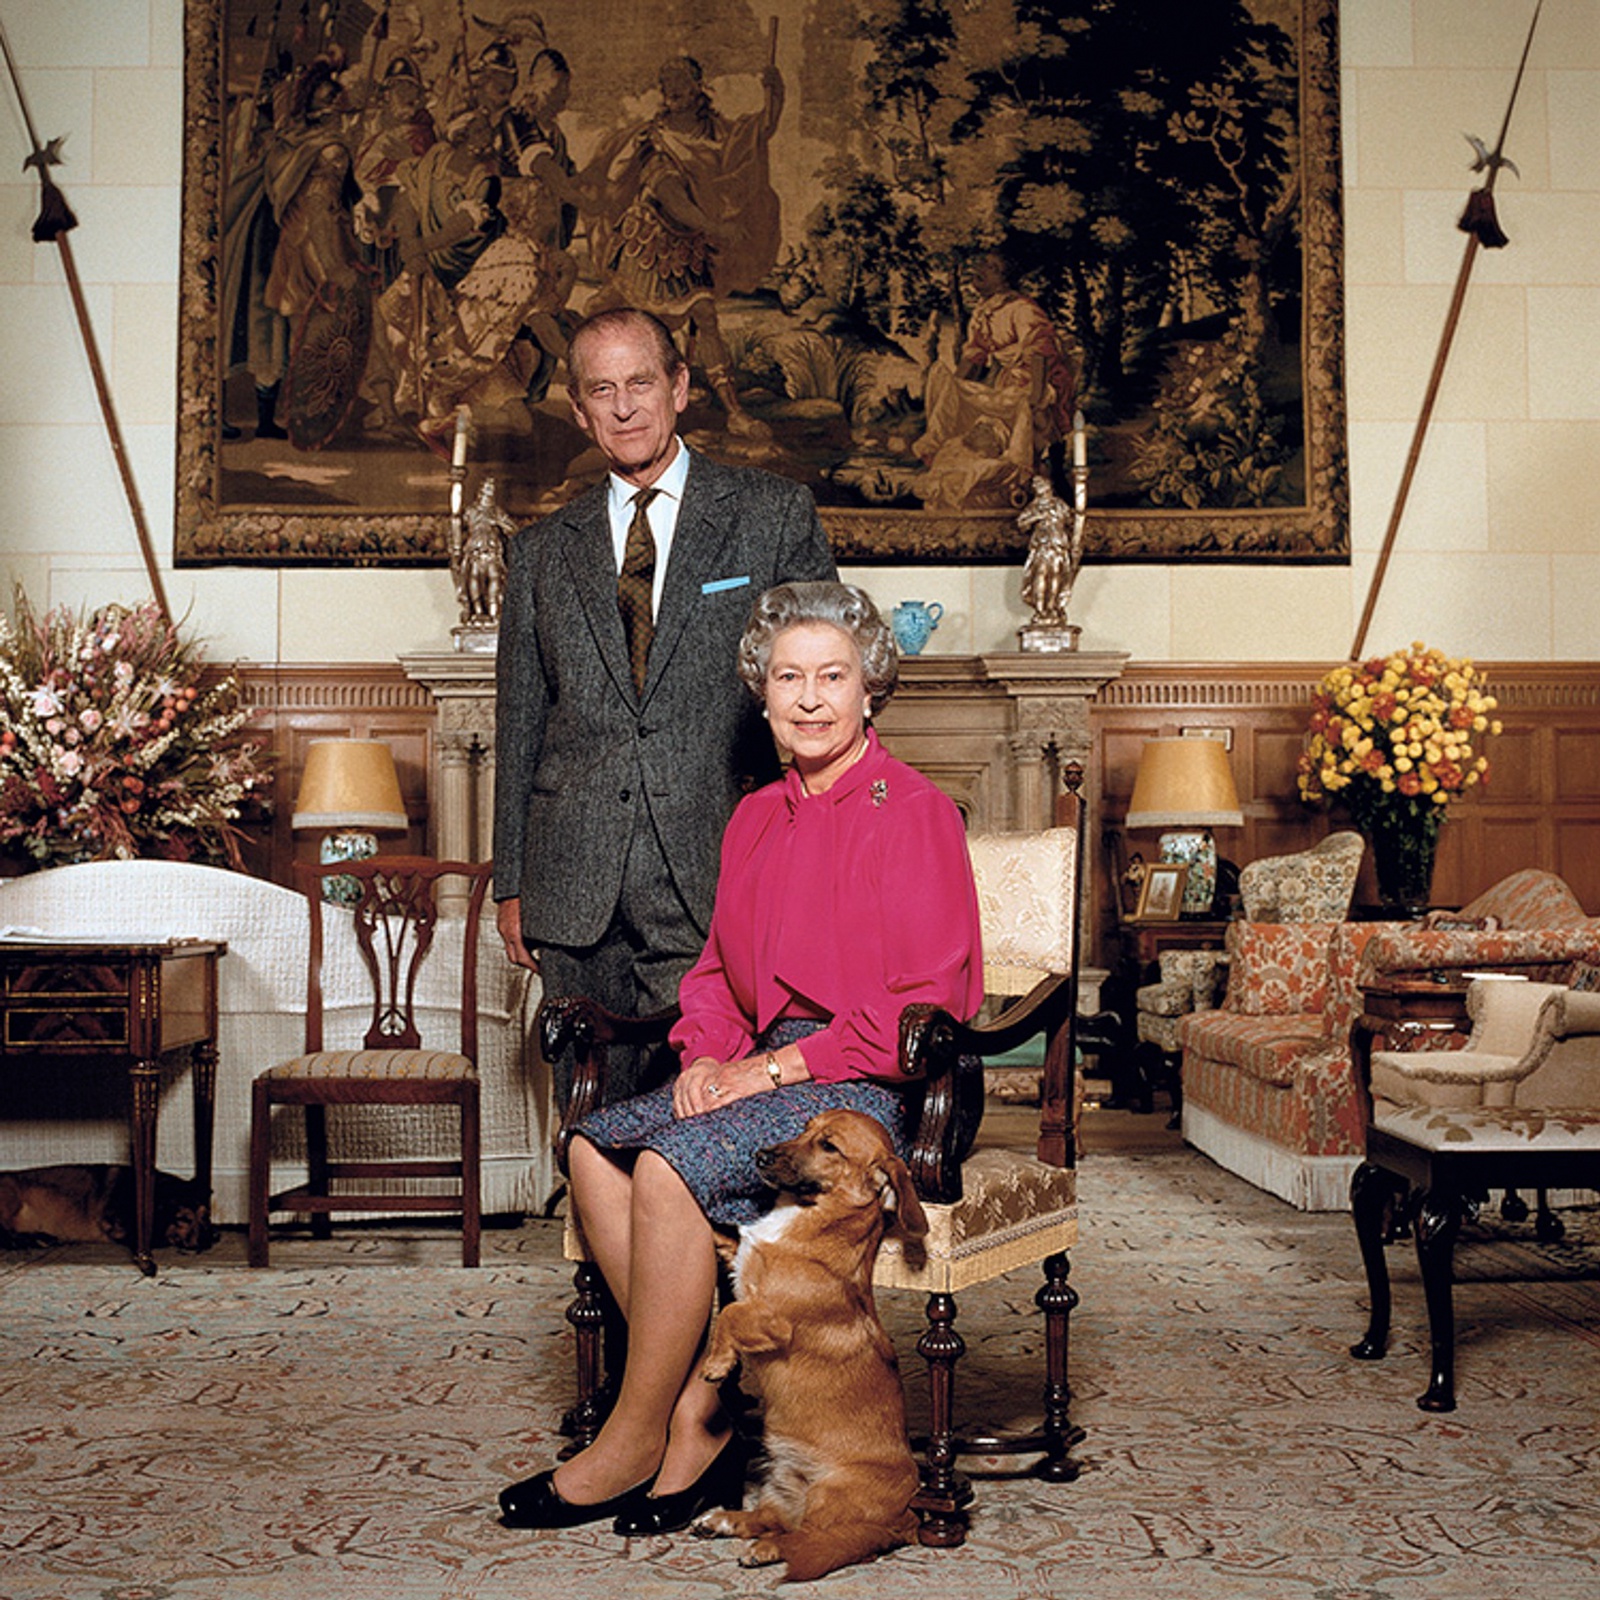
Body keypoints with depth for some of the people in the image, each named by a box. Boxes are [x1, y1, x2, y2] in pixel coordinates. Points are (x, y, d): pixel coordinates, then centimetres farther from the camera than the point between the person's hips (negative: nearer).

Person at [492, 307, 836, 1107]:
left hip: (714, 875, -3)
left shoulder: (775, 515, 6)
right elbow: (520, 727, 16)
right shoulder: (543, 551, 14)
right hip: (576, 890, 3)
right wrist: (510, 884, 11)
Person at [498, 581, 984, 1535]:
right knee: (595, 1148, -17)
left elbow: (927, 1002, -12)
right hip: (769, 1071, 7)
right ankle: (699, 1417, -12)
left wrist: (776, 1067, -15)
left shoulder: (915, 812, -7)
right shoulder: (756, 819, 15)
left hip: (875, 1090, -7)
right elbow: (718, 973, 21)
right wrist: (708, 1054, -1)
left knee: (672, 1166, -27)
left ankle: (638, 1440, -8)